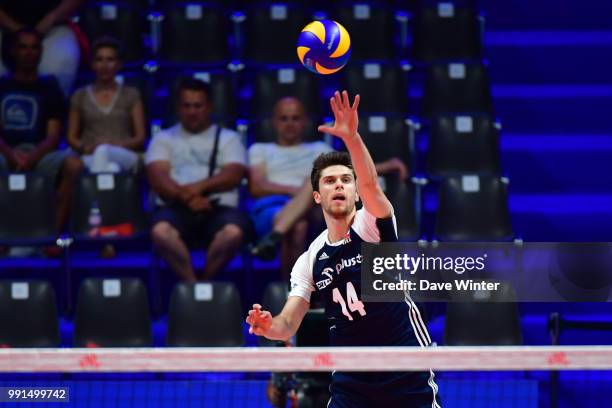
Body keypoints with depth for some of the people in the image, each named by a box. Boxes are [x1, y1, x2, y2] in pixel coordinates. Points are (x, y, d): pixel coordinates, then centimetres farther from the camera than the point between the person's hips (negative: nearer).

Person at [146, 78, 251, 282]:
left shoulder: (228, 138, 21)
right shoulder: (164, 139, 21)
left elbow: (234, 175, 3)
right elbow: (158, 178, 4)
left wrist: (199, 187, -14)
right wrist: (187, 197, -14)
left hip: (219, 207, 0)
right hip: (176, 207, 0)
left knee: (233, 232, -36)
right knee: (161, 231, -36)